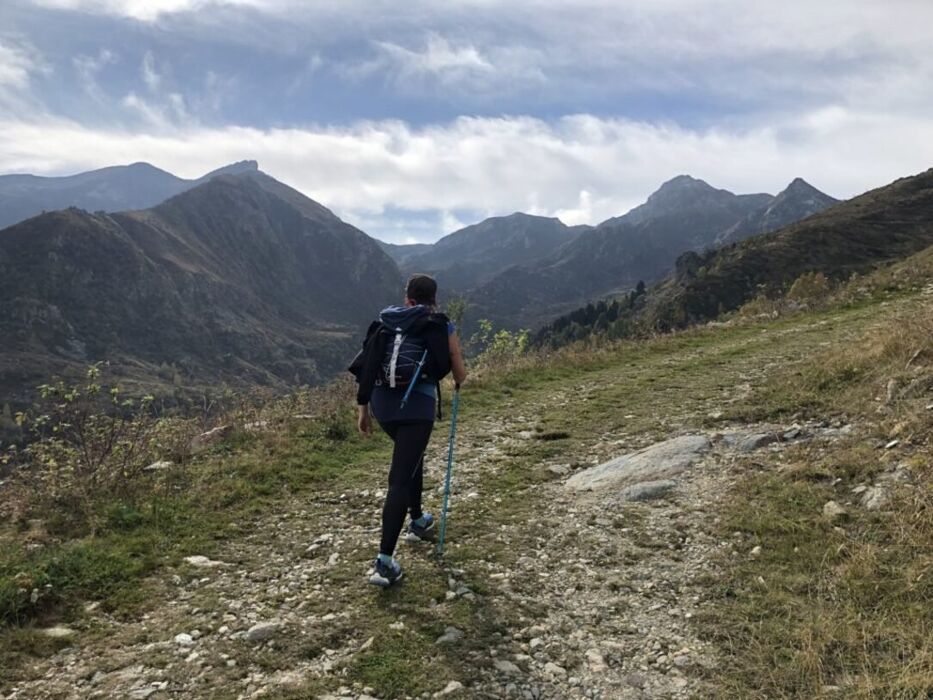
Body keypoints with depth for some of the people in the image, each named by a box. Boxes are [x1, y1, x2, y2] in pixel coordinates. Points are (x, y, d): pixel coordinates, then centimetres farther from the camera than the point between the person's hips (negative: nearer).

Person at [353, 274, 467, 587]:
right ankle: (384, 561, -12)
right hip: (417, 405, -5)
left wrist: (363, 406, 15)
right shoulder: (442, 326, 6)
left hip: (382, 403, 5)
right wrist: (458, 382, 34)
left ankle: (418, 521, 45)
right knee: (401, 478, -6)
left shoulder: (385, 321, 14)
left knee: (411, 457, 30)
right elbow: (460, 374, 10)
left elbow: (367, 366, 10)